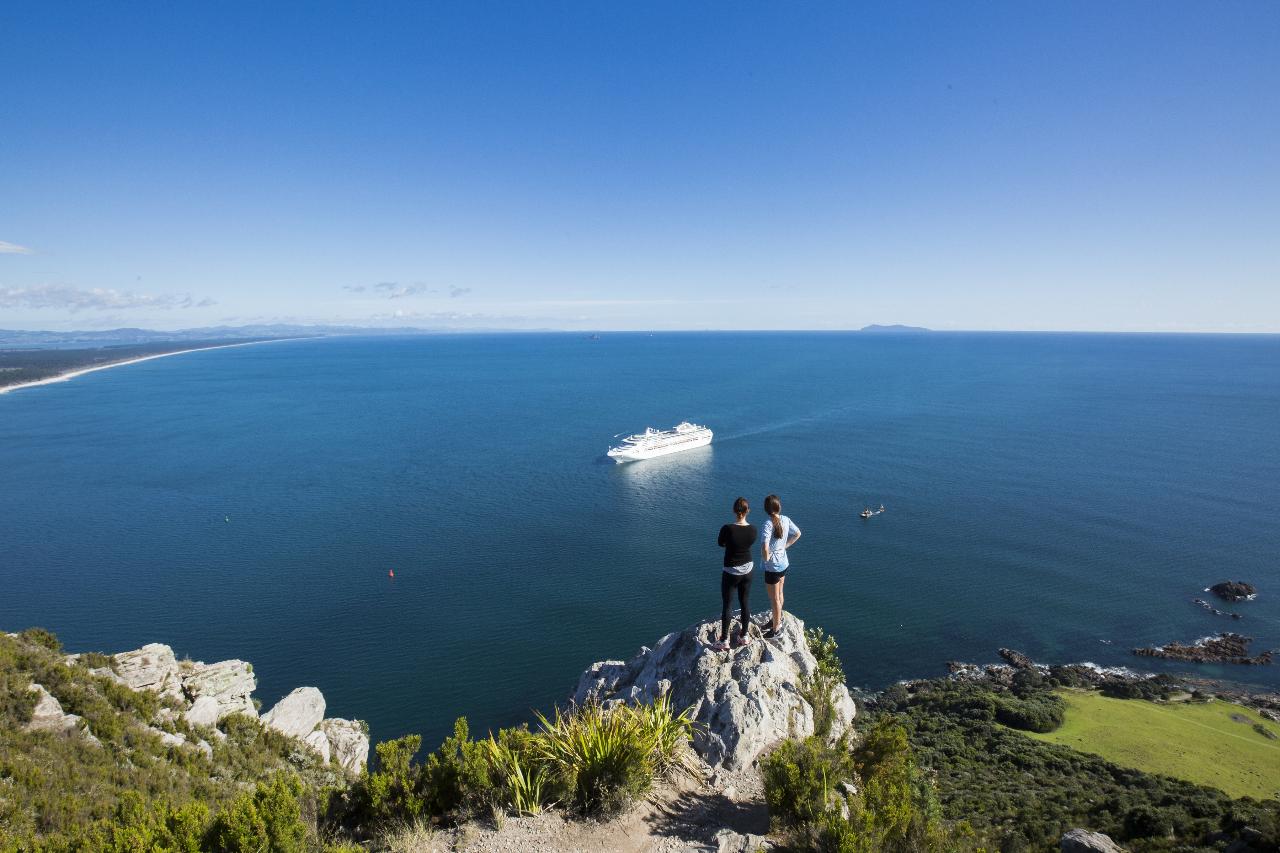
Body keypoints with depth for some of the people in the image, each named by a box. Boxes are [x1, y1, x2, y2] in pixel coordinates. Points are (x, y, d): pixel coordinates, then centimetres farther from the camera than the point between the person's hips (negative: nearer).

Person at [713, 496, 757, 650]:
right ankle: (744, 636, 30)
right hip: (747, 570, 4)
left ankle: (724, 641, 16)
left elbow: (720, 544, -5)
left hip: (731, 572, -4)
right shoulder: (753, 529, -11)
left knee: (726, 606, 9)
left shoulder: (727, 529, -24)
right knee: (745, 604, 18)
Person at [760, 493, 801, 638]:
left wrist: (766, 559, -17)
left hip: (772, 566, -7)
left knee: (774, 599, 9)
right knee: (779, 594, 25)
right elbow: (797, 534, 11)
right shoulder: (785, 520, -6)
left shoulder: (768, 524, -27)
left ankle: (775, 629, 23)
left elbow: (765, 548, -37)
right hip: (783, 563, 7)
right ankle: (778, 620, 43)